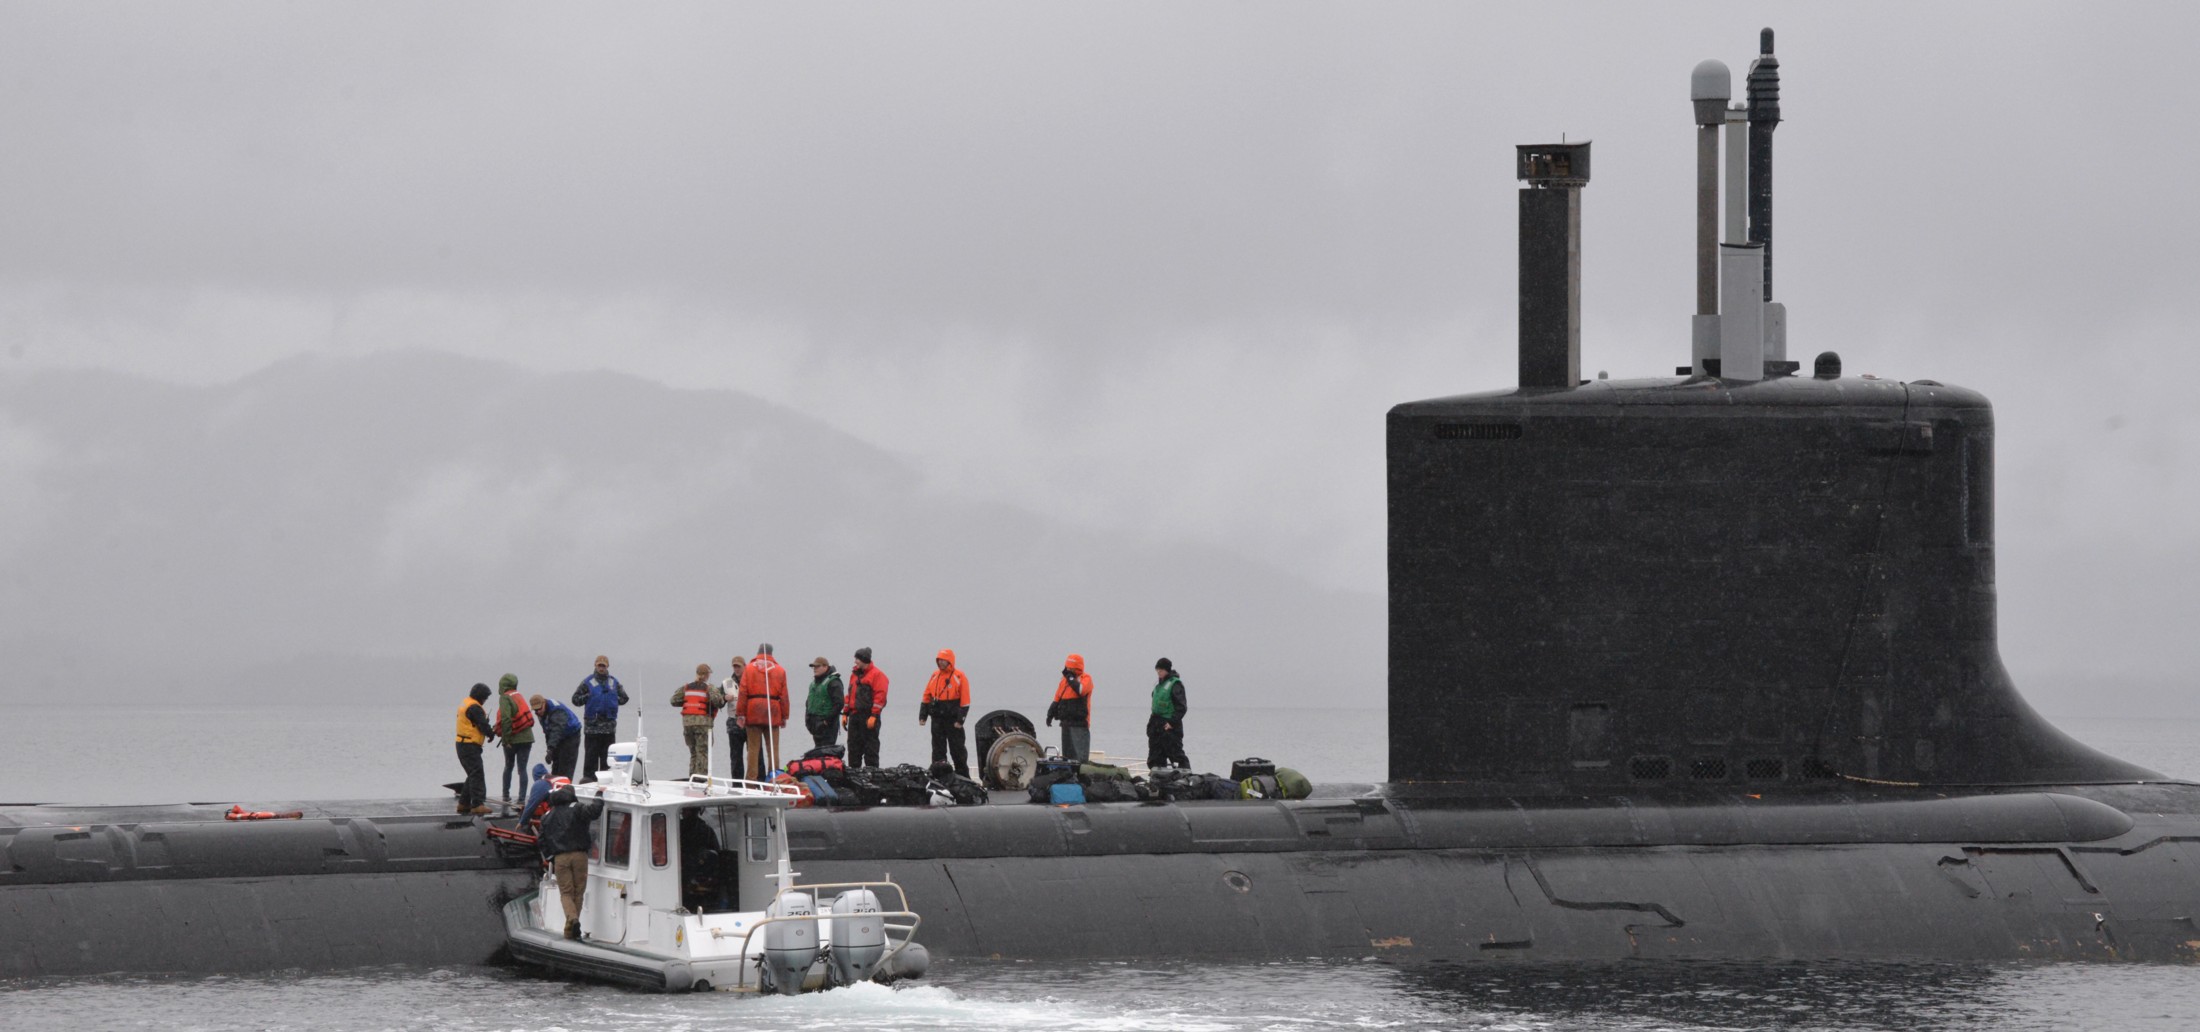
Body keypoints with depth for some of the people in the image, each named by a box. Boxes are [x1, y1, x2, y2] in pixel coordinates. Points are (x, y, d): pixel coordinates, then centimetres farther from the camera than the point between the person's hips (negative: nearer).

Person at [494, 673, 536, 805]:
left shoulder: (505, 698, -8)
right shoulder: (519, 697, 14)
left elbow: (506, 719, -20)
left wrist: (506, 739, -18)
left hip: (512, 739, -5)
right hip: (526, 738, 5)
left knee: (508, 767, 14)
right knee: (522, 769, 2)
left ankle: (506, 797, 23)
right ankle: (522, 798, -5)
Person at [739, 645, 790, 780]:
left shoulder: (749, 669, 4)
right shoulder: (780, 670, 5)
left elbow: (743, 693, -1)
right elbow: (784, 695, 4)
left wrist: (741, 714, 1)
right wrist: (784, 716, 10)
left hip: (753, 713, 0)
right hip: (773, 713, 0)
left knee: (753, 748, 1)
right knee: (773, 749, 3)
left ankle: (752, 779, -2)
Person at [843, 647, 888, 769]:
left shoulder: (877, 675, -6)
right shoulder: (855, 674, 18)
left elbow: (880, 696, -13)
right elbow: (850, 695, 23)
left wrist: (873, 716, -19)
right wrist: (845, 713, 17)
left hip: (868, 716, -8)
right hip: (854, 716, 8)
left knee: (870, 749, -4)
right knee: (853, 746, 8)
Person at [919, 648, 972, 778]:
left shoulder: (959, 677, -5)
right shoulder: (935, 676, 11)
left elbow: (965, 700, -8)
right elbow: (927, 697, 14)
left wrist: (960, 719, -14)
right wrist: (922, 715, 8)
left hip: (953, 720, -5)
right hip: (937, 719, 5)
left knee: (957, 749, 1)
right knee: (938, 749, 6)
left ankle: (963, 775, 9)